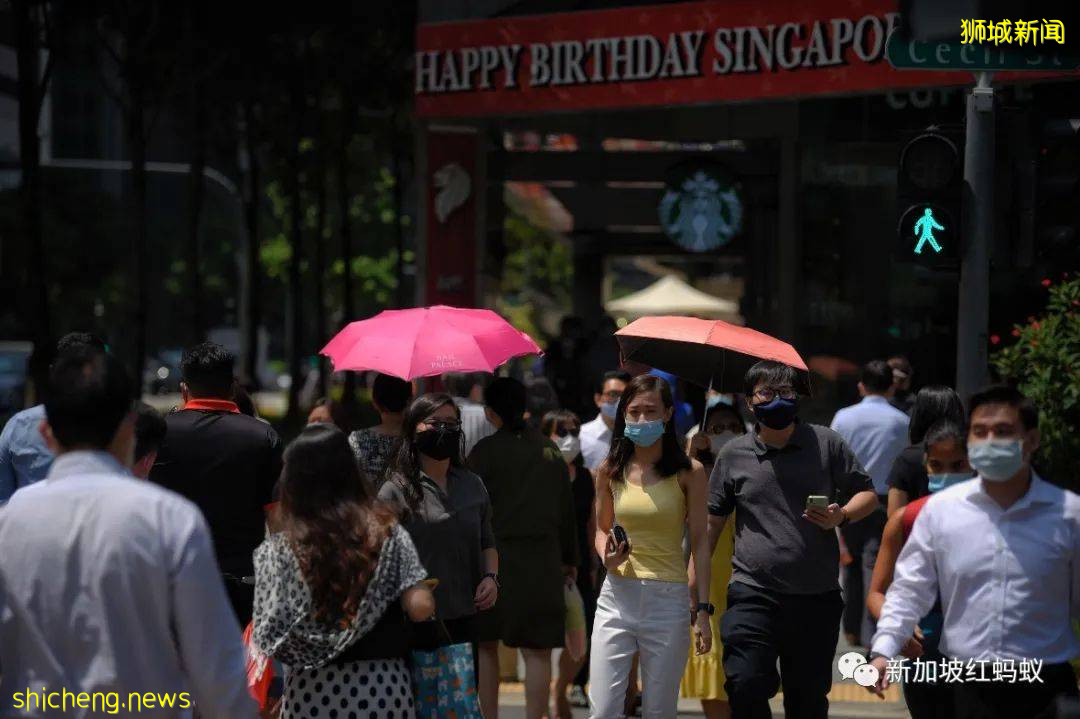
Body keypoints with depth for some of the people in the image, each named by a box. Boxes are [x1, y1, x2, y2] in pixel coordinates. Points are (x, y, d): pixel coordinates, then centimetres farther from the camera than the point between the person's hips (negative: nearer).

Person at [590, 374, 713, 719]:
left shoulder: (689, 473, 1)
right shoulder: (609, 471, 7)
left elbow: (699, 542, 2)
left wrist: (703, 608, -3)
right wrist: (607, 557, -5)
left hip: (668, 600, -2)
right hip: (617, 597, 2)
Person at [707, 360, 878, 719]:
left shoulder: (827, 444, 5)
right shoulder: (734, 454, 6)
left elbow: (867, 494, 11)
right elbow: (712, 521, 12)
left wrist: (842, 515, -11)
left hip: (816, 597, 1)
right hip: (753, 593, -1)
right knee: (746, 685, -19)